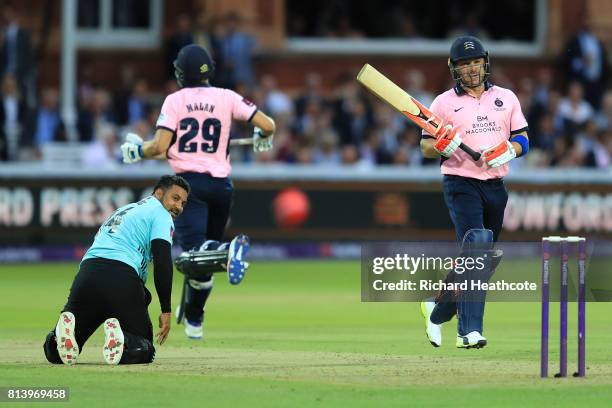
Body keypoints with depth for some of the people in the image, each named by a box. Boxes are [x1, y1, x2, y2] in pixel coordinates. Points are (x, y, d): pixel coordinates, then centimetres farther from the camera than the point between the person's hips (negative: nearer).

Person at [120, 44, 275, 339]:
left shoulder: (175, 100, 0)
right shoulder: (227, 98, 6)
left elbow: (160, 146, -8)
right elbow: (267, 125, 2)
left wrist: (136, 151, 13)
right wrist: (262, 138, 25)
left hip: (189, 181, -3)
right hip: (221, 183, 3)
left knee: (194, 249, -19)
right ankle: (193, 319, 27)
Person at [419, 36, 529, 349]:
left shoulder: (506, 98, 11)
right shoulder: (444, 103, 3)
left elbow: (523, 138, 13)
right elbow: (426, 147, 3)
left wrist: (510, 149, -9)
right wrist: (441, 146, -19)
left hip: (496, 187, 5)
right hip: (461, 185, -5)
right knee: (476, 247, -22)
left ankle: (438, 308, 32)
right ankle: (470, 331, -25)